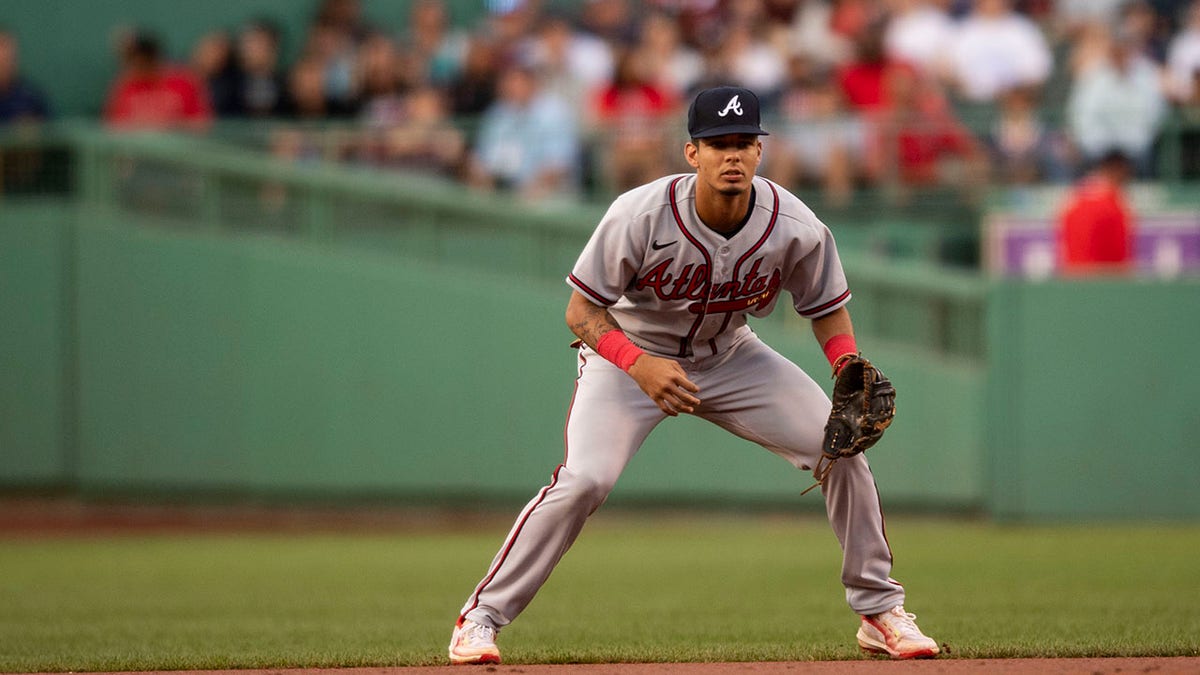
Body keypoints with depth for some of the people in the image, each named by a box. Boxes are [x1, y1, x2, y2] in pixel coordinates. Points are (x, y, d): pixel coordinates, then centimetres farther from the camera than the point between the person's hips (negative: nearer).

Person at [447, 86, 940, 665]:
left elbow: (826, 307, -4)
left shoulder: (795, 229, -21)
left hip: (728, 357, 4)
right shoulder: (640, 216, -30)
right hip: (625, 352, -3)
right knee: (584, 479, -25)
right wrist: (641, 366, -39)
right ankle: (481, 617, -11)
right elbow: (582, 310, -22)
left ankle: (880, 609, 9)